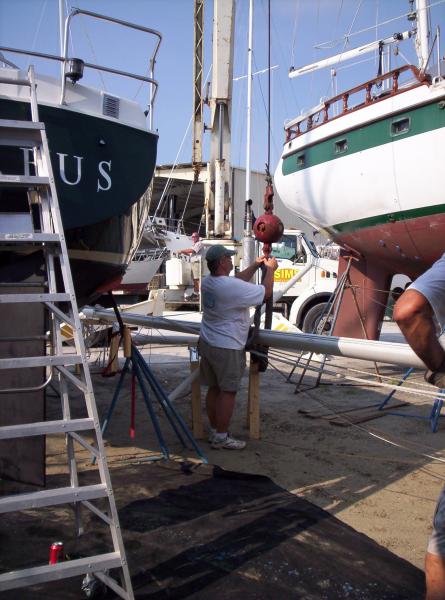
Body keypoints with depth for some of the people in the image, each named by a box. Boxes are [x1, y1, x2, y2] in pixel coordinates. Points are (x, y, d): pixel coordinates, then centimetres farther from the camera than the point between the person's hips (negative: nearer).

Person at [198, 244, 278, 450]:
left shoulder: (207, 282, 2)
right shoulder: (232, 287, -24)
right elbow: (266, 292, -12)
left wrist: (255, 265, 22)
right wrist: (270, 269, 3)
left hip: (206, 343, 8)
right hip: (227, 348, -8)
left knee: (213, 388, 16)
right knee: (228, 392, 2)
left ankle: (213, 431, 26)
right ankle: (221, 437, 9)